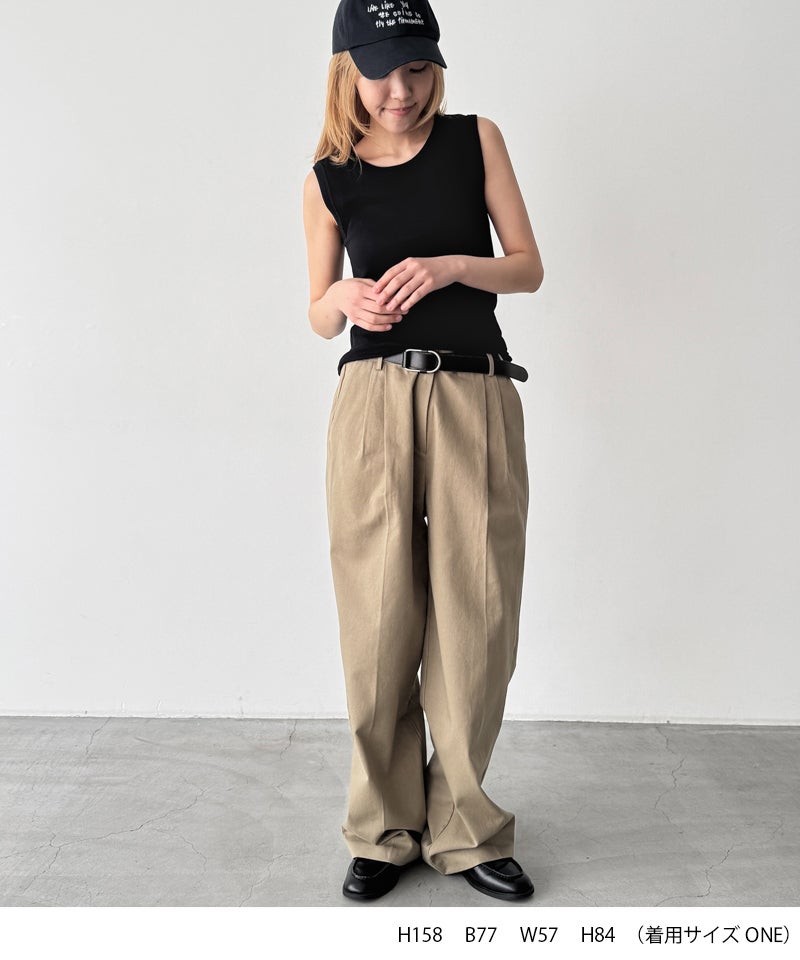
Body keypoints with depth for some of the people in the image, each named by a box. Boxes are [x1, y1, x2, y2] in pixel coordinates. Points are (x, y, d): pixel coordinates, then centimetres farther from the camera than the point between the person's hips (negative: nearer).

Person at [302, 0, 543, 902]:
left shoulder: (477, 140, 10)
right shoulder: (328, 178, 10)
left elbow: (529, 268, 7)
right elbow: (319, 316, 14)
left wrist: (450, 265, -12)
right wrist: (342, 298, -9)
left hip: (477, 400, 0)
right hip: (373, 403, 0)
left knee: (476, 623, 0)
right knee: (380, 625, 1)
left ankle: (462, 829, 20)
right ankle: (386, 830, 19)